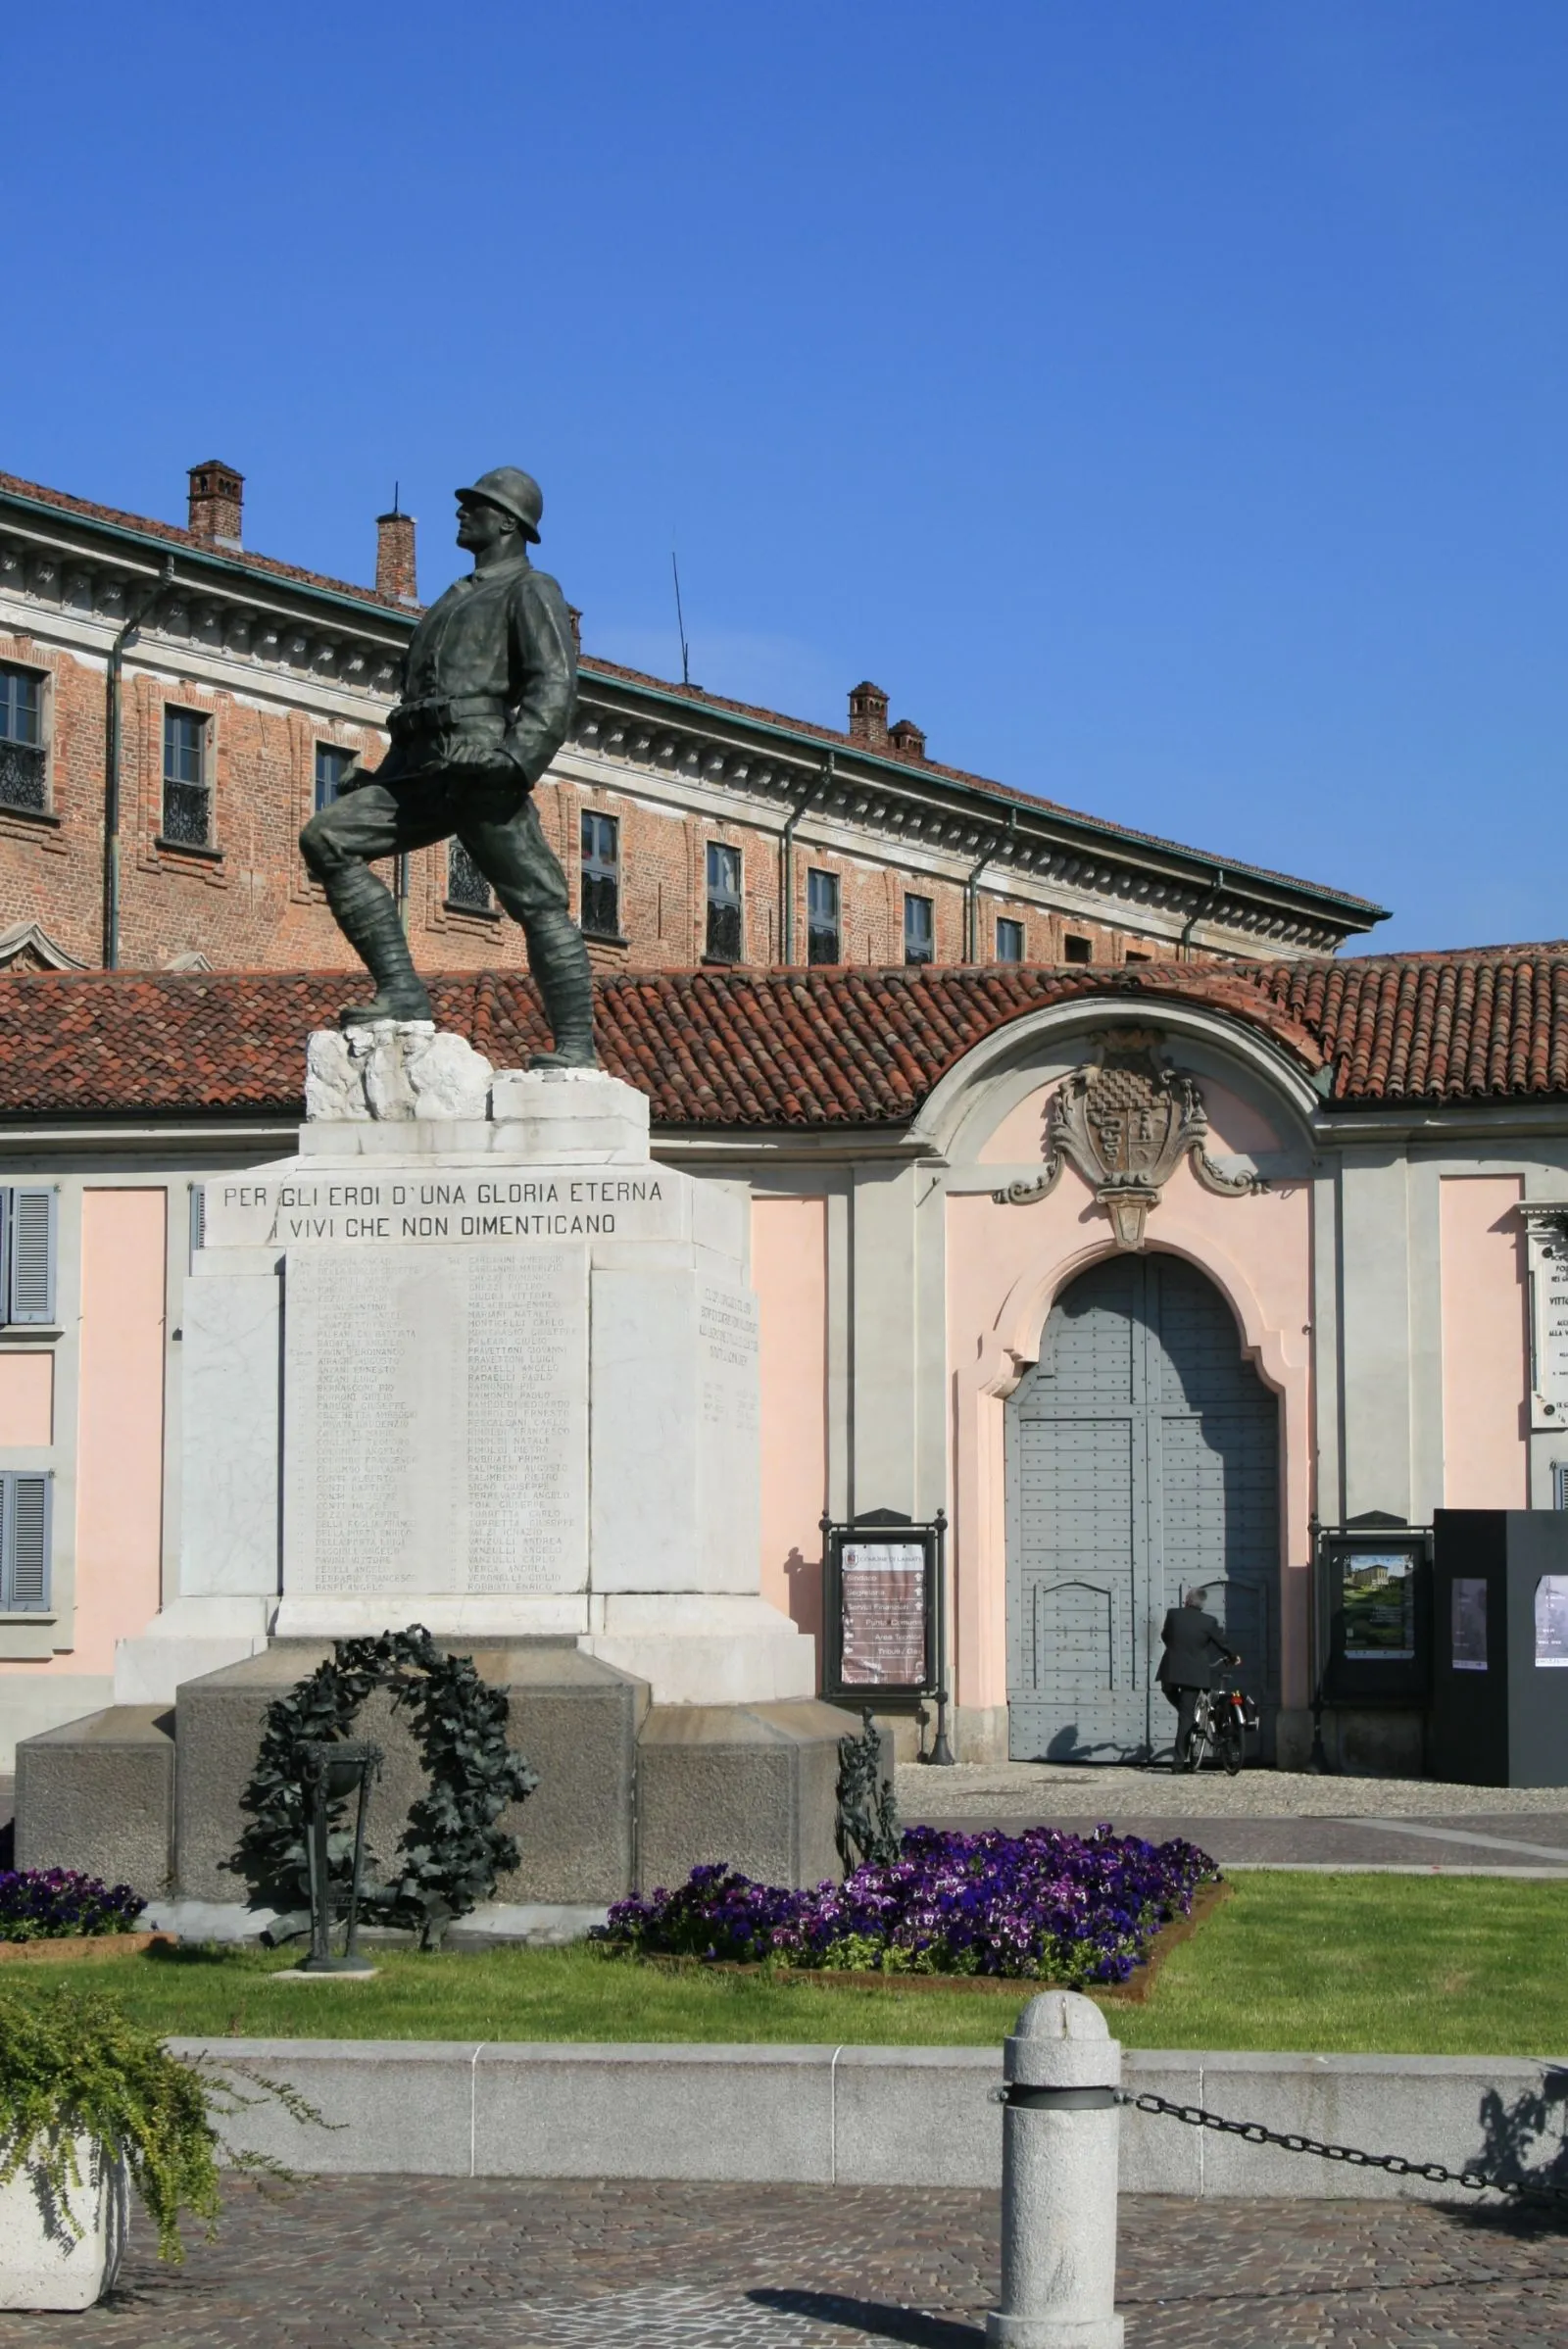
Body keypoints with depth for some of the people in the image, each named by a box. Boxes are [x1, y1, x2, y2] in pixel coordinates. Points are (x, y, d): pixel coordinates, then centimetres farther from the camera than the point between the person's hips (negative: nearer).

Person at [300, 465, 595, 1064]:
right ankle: (401, 991, -16)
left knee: (539, 905, -10)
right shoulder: (455, 600, 32)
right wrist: (381, 777, 23)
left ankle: (575, 1048, -10)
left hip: (480, 772, -8)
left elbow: (555, 684, -8)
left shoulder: (530, 590, 7)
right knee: (326, 838, -9)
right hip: (423, 772, 8)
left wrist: (518, 758, -23)